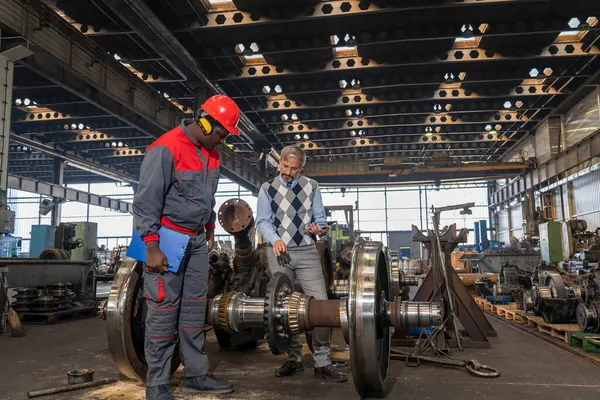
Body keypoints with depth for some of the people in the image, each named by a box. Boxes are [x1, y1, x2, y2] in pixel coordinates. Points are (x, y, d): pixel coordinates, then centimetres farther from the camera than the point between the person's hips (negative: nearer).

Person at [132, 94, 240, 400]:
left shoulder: (211, 153, 10)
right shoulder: (165, 149, -16)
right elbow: (146, 201, -17)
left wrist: (210, 229, 24)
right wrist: (151, 247, -18)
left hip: (197, 240, 8)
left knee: (195, 309, 12)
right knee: (164, 311, -2)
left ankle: (196, 375, 22)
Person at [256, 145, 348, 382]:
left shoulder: (311, 187, 10)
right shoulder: (267, 189, 6)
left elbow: (320, 217, 12)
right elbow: (262, 221, 1)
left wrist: (319, 227, -12)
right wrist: (275, 239, -18)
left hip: (307, 251, 0)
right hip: (279, 252, 0)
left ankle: (322, 362, -1)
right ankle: (294, 358, 19)